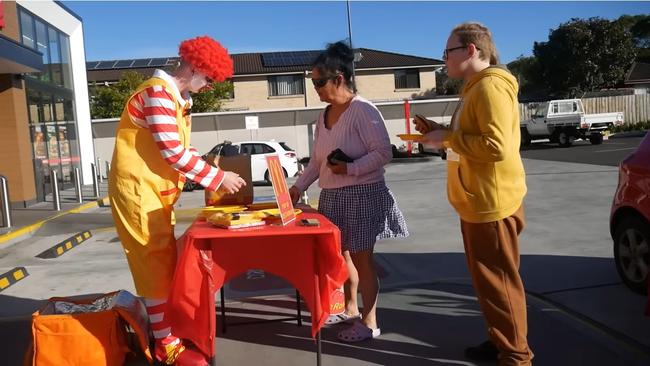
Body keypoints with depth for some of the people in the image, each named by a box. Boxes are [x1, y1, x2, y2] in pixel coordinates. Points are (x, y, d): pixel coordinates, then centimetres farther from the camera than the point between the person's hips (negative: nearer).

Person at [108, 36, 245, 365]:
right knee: (157, 265, -4)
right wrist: (217, 177, -18)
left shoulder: (177, 99, 15)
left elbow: (182, 149, 16)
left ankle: (167, 330, 26)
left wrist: (210, 174, 3)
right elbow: (173, 152, -24)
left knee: (164, 263, 14)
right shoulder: (158, 91, -18)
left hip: (156, 191, 10)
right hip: (139, 190, -10)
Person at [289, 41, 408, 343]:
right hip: (332, 195, 8)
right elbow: (316, 160, 14)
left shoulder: (363, 111, -14)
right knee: (341, 253, 16)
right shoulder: (323, 116, 10)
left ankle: (369, 322, 14)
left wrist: (350, 168, -25)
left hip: (362, 194, -8)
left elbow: (383, 153, -17)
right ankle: (350, 309, 34)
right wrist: (299, 186, 6)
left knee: (361, 257, 0)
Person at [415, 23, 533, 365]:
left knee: (498, 281, -1)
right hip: (477, 203, 10)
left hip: (491, 203, -10)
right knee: (487, 279, 17)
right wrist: (441, 133, 9)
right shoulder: (475, 88, 17)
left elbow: (497, 146, -26)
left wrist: (447, 138, -17)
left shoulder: (490, 87, -16)